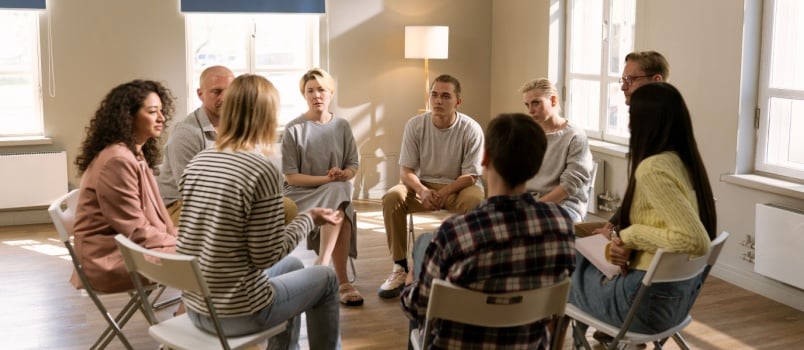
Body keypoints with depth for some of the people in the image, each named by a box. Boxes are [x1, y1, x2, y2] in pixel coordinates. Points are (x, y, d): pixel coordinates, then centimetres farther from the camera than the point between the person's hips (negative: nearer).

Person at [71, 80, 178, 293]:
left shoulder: (136, 154, 13)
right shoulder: (117, 160, -18)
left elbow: (152, 216, 12)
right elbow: (136, 231, -18)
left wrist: (180, 239, -1)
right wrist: (181, 244, -12)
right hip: (110, 259, -9)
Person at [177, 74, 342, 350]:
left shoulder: (197, 162, 0)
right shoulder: (263, 170, -20)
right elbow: (266, 256, -17)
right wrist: (309, 220, -3)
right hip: (237, 314, -7)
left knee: (292, 266, 29)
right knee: (326, 279, 17)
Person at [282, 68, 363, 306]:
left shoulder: (342, 126, 8)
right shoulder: (294, 129, -4)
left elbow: (353, 166, 10)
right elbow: (291, 177, -8)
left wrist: (343, 174, -15)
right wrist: (327, 179, -19)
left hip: (338, 192, 3)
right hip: (301, 194, -3)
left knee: (341, 208, -33)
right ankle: (342, 282, -34)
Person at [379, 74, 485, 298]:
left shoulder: (471, 129, -12)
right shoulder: (415, 125, -6)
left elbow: (470, 176, -10)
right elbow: (406, 171, -6)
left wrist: (443, 193, -27)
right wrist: (422, 191, -28)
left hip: (457, 188, -2)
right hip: (422, 186, 2)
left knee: (475, 200, -35)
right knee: (392, 198, -28)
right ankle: (400, 267, -18)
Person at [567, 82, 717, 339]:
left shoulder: (652, 168, -23)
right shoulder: (683, 161, 4)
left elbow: (695, 241, -31)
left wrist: (631, 235, -18)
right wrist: (626, 243, -5)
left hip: (649, 299, -8)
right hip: (680, 294, 8)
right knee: (585, 257, 25)